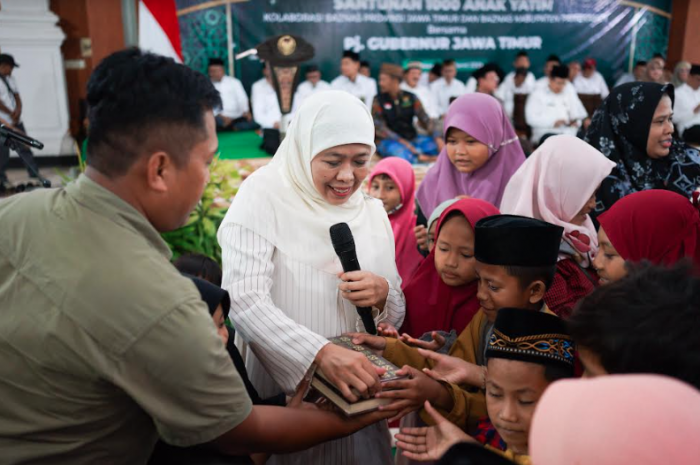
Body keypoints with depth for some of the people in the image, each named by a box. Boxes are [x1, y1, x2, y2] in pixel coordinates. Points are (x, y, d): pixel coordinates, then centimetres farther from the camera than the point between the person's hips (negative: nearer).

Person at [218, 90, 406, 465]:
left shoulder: (372, 211, 3)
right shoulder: (262, 195, -12)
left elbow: (397, 314, 6)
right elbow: (243, 300, -24)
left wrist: (383, 297, -16)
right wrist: (321, 353, -37)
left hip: (354, 397, 5)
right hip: (277, 395, -4)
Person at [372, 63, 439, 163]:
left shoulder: (411, 98, 6)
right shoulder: (378, 100, -1)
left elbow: (425, 119, 2)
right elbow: (379, 127, -9)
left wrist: (437, 137, -16)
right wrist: (401, 141, -21)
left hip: (412, 139, 3)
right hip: (389, 141, -3)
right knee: (403, 155, -34)